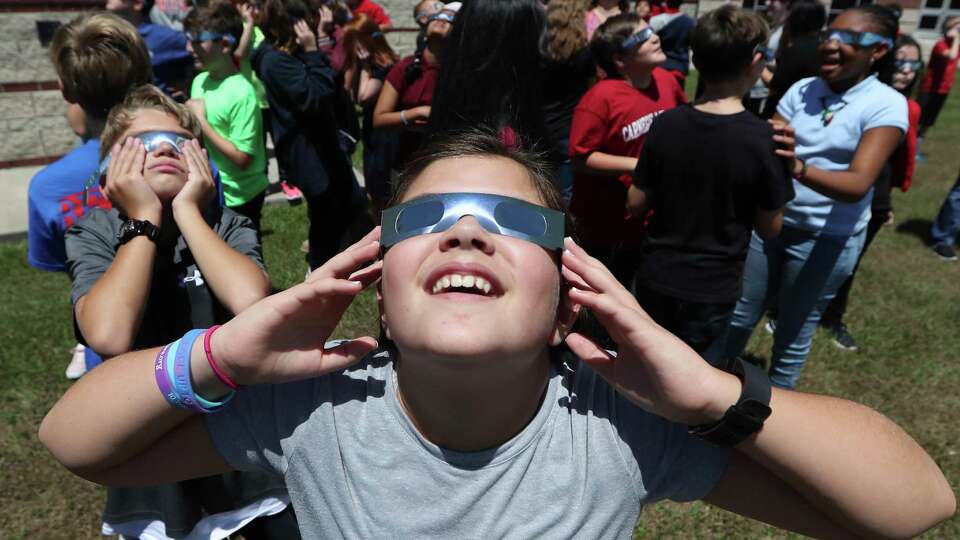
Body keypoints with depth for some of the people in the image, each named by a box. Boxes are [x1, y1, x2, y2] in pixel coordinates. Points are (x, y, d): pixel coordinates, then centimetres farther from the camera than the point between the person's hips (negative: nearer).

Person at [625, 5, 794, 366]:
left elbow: (635, 204, -3)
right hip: (712, 289, -2)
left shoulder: (666, 124, -9)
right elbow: (770, 229, -7)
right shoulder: (764, 139, -17)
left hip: (656, 276, 3)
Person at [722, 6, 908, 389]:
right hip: (769, 223, 3)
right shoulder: (802, 90, -1)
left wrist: (799, 169, -45)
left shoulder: (886, 105, -14)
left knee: (793, 334, 13)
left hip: (828, 238, -3)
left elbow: (858, 185, -26)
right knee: (739, 318, 15)